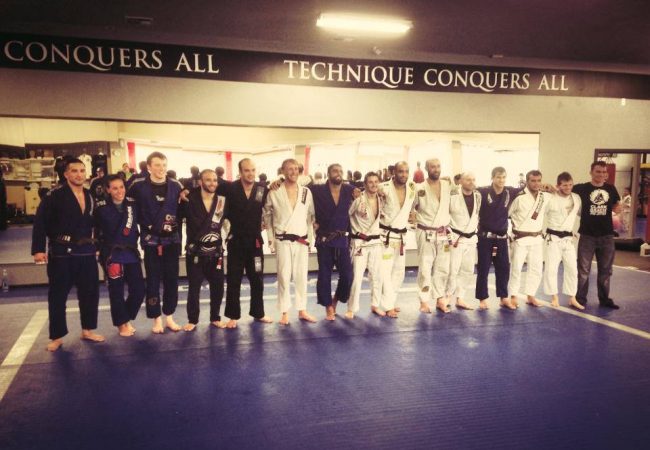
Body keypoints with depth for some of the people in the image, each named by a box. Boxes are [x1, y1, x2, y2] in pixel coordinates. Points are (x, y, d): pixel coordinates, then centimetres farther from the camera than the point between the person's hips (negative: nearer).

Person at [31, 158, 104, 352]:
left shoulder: (90, 197, 9)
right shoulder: (55, 195, -10)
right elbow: (40, 222, -12)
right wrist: (38, 249, -17)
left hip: (86, 251, 5)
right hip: (61, 253, -5)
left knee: (90, 292, 10)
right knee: (57, 295, 5)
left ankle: (87, 330, 26)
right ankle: (57, 336, 18)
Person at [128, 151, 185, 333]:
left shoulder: (176, 185, 0)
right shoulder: (138, 185, -6)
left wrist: (176, 224, 3)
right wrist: (143, 226, 1)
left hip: (171, 239, 2)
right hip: (151, 240, -2)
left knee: (171, 279, 8)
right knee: (153, 280, 4)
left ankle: (169, 317, 22)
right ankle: (156, 319, 17)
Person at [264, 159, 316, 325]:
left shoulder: (306, 192, 4)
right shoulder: (274, 192, -4)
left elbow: (310, 216, 9)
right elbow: (267, 215, 2)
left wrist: (310, 238, 6)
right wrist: (271, 239, -1)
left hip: (302, 240, 3)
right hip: (283, 240, -3)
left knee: (301, 276, 9)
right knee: (284, 276, 1)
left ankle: (302, 310, 20)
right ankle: (285, 312, 12)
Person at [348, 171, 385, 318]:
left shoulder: (381, 201, 2)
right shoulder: (358, 200, -16)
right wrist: (355, 232, -5)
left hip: (376, 242, 6)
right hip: (359, 243, -5)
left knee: (377, 276, 11)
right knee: (356, 276, -4)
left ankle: (375, 305, 27)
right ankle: (351, 309, 8)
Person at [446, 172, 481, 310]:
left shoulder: (478, 196, 4)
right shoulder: (452, 196, -14)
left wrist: (475, 230, 14)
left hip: (471, 238, 6)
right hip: (455, 238, -6)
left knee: (468, 270, 10)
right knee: (452, 270, -7)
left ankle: (460, 299, 21)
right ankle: (447, 298, 10)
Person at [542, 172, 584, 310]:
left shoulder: (577, 198, 4)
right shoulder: (551, 199, -12)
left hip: (569, 238, 4)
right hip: (554, 238, -4)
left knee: (572, 268, 7)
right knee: (551, 267, -2)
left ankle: (572, 298, 18)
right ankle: (554, 297, 13)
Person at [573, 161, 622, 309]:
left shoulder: (611, 189, 4)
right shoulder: (582, 188, -7)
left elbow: (615, 208, 16)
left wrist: (618, 207, -7)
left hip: (607, 236, 4)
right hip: (587, 235, -3)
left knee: (605, 270, 14)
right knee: (583, 269, 4)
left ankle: (604, 299, 27)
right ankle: (580, 299, 15)